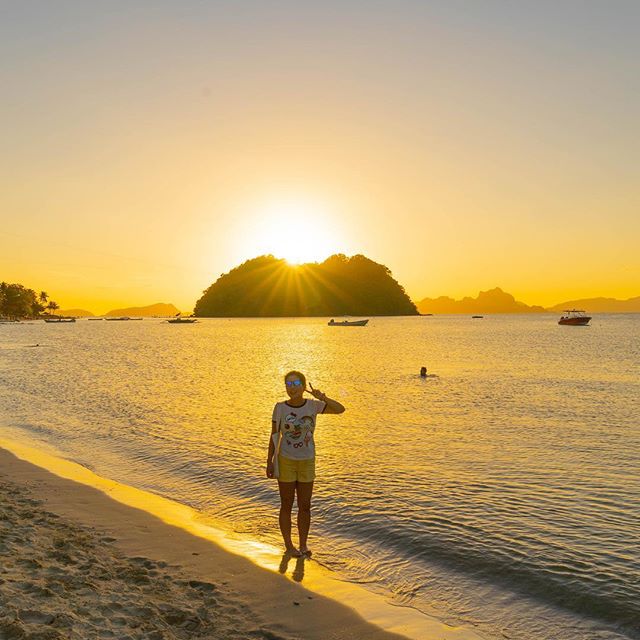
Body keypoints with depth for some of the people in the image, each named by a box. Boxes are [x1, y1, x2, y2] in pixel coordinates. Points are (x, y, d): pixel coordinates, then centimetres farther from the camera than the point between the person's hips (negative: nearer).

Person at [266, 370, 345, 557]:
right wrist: (269, 462, -4)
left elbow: (340, 409, -12)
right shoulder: (280, 407, -8)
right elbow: (274, 436, -3)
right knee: (287, 505, 8)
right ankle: (288, 546, 21)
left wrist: (322, 398, -27)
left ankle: (303, 545, 23)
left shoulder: (312, 405, -5)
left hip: (307, 463, 2)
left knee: (305, 506, 9)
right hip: (285, 462, -2)